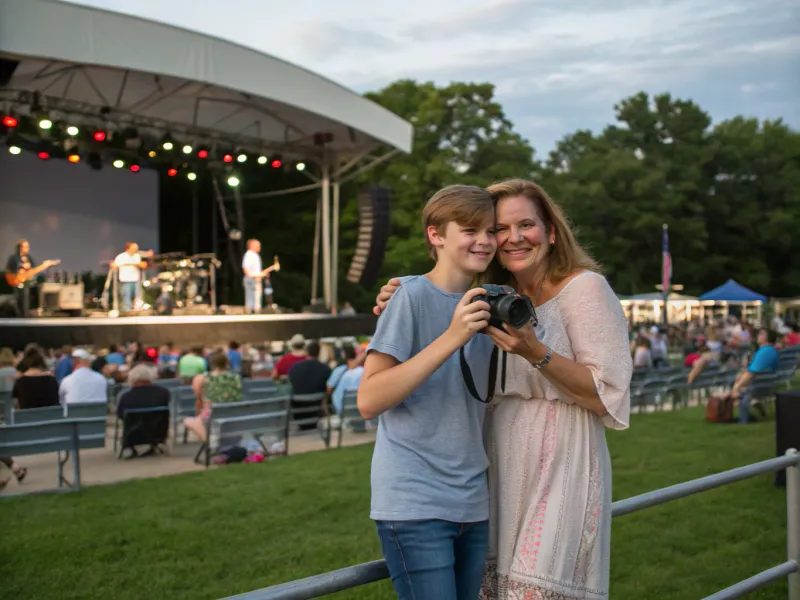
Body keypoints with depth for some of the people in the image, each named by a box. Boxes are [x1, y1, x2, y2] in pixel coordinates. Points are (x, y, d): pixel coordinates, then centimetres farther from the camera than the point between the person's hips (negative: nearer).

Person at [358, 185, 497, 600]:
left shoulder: (485, 304, 10)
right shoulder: (412, 294, -9)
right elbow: (369, 401, -16)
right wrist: (452, 337, -21)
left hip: (473, 503, 7)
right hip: (415, 504, -6)